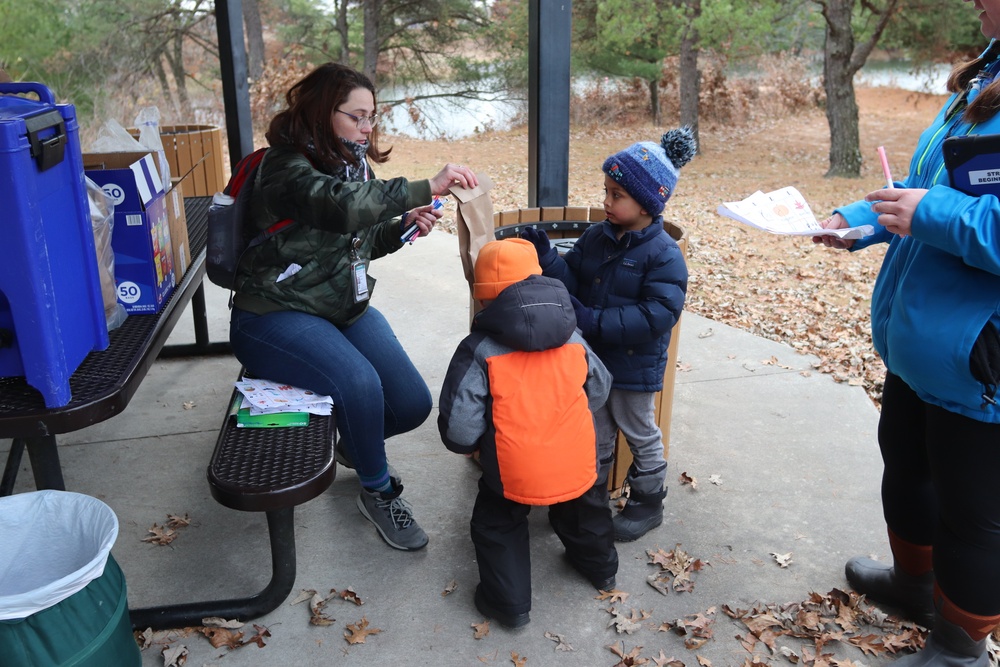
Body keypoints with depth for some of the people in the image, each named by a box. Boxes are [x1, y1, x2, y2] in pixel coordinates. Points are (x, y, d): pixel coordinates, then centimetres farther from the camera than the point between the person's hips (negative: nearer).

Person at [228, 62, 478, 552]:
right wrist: (426, 187, -44)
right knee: (360, 383, -32)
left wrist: (401, 226, -1)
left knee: (412, 405, -7)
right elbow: (340, 206, -38)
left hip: (346, 308, 8)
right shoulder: (287, 167, -16)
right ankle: (378, 493, -5)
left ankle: (357, 445, 27)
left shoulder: (351, 163, 10)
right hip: (276, 316, -7)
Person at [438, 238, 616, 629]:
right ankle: (599, 567, 55)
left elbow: (458, 429, -16)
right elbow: (599, 391, 14)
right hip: (579, 467, 4)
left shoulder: (478, 350, -13)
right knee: (584, 507, 35)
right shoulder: (572, 339, 1)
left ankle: (509, 603, 29)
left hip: (516, 476, -4)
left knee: (497, 524, 25)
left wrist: (474, 446, 7)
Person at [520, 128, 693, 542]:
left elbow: (657, 315, -27)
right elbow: (573, 282, 0)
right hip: (591, 357, 6)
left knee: (640, 434, 14)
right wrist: (546, 256, -18)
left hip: (635, 366, -6)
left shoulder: (663, 254, -20)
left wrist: (593, 321, -29)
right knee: (594, 433, 20)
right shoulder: (595, 237, 0)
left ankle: (648, 502, 34)